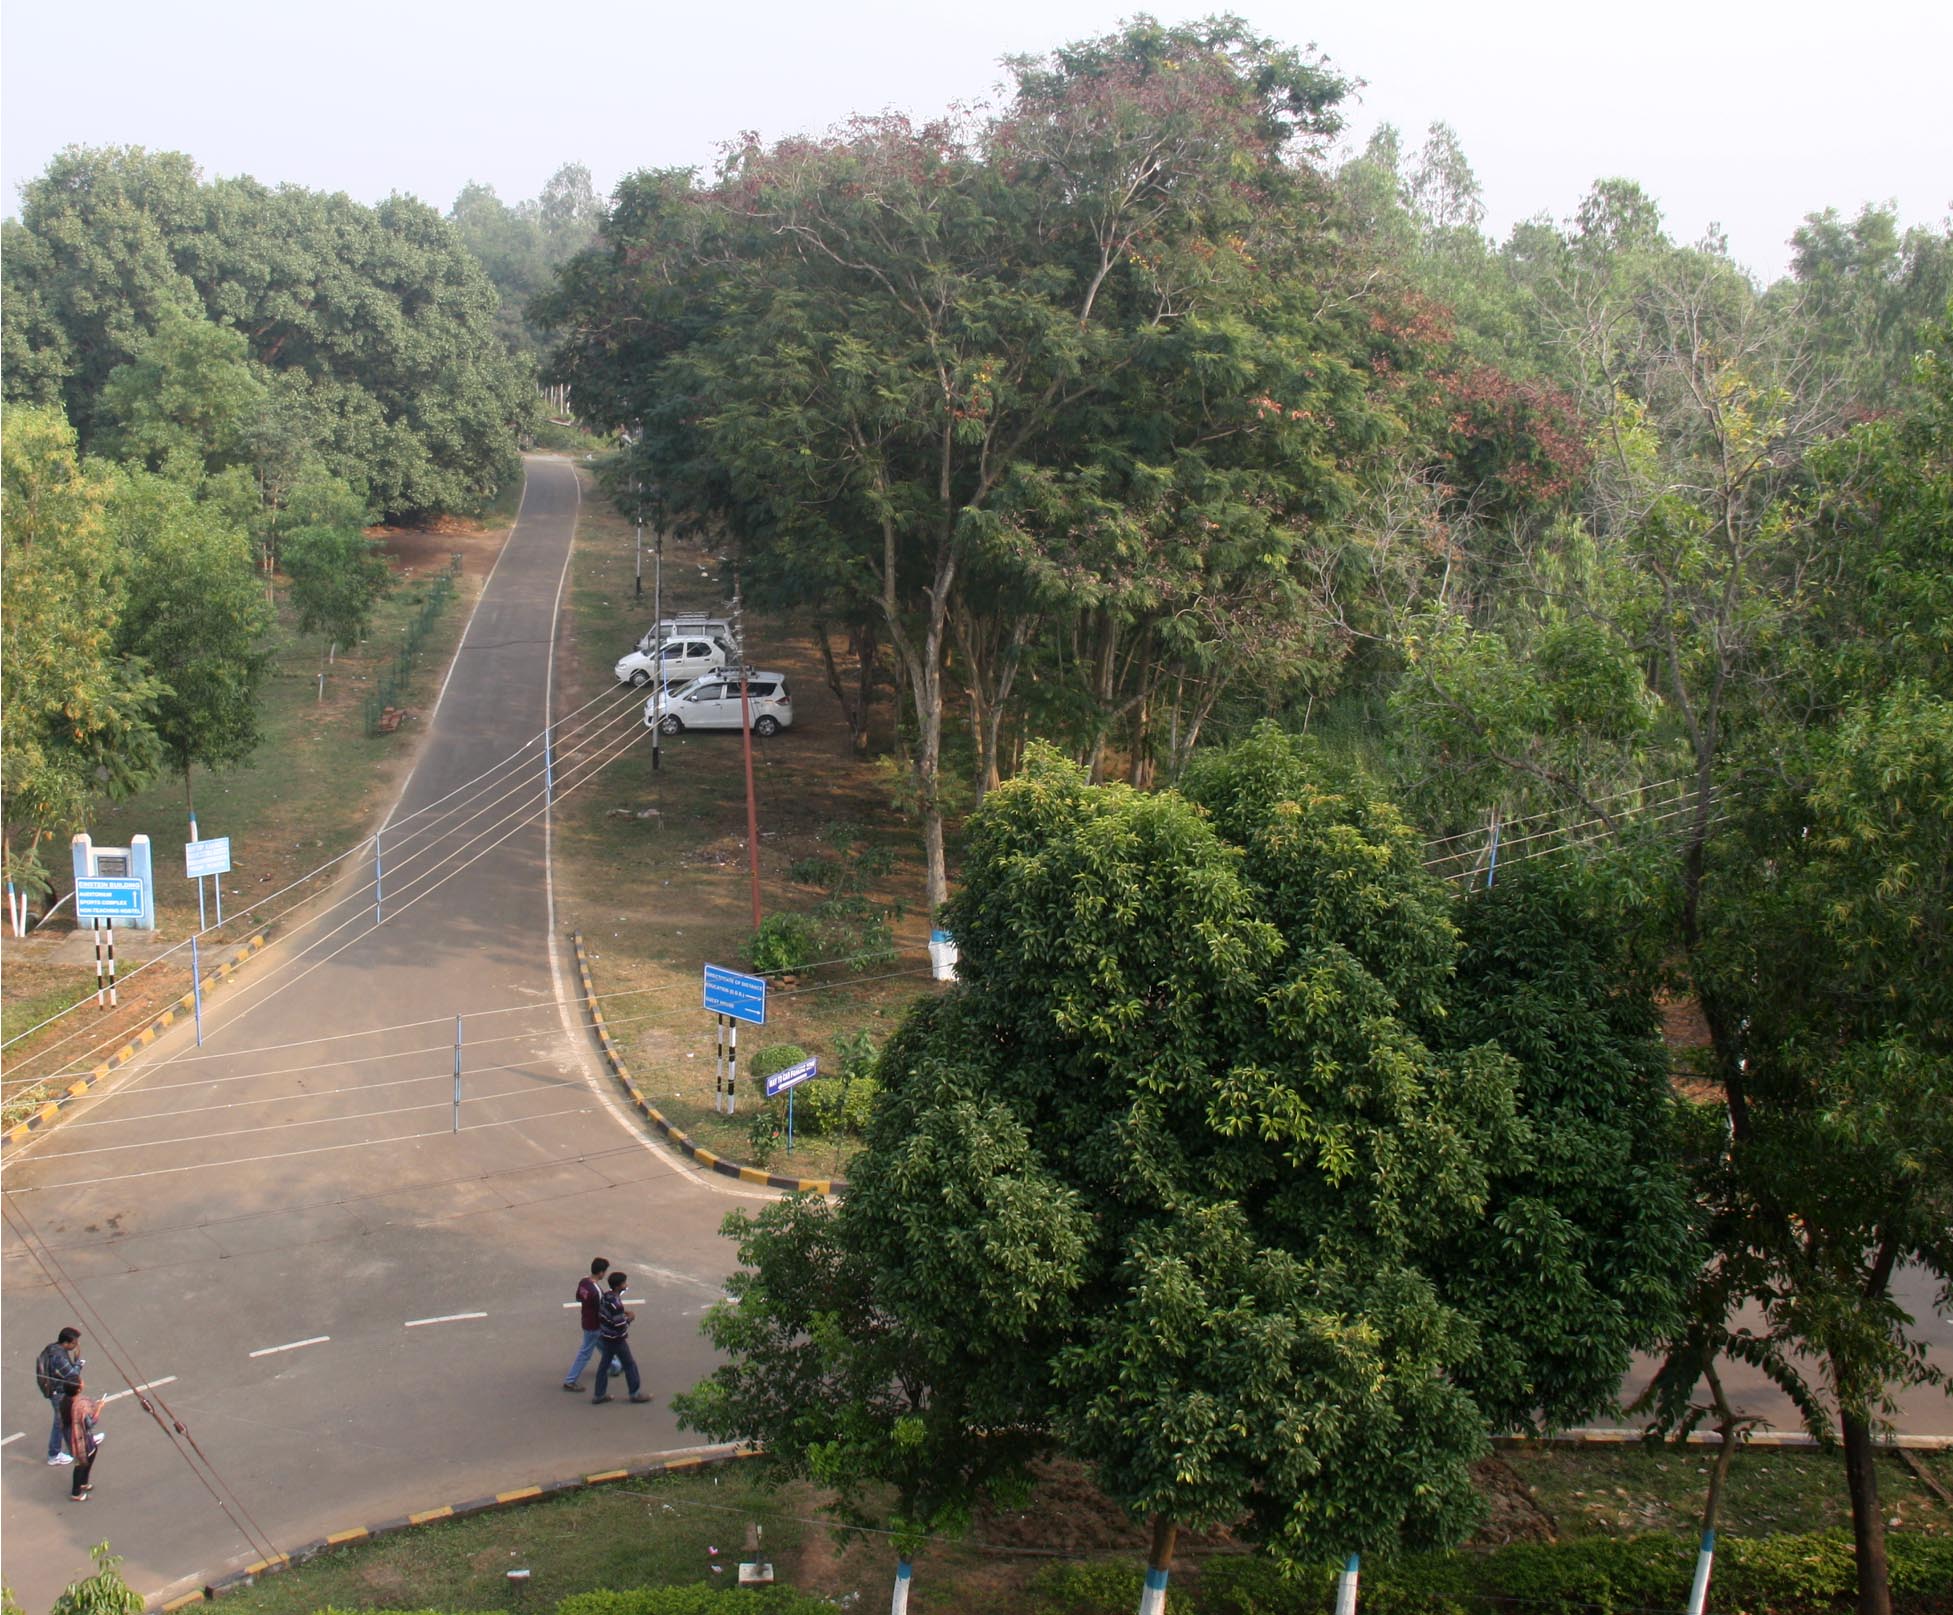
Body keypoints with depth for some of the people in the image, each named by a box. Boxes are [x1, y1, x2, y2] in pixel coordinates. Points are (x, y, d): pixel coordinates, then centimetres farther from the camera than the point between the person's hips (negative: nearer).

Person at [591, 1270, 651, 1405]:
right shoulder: (616, 1304, -30)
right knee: (630, 1364, 8)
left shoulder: (606, 1296, -2)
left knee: (604, 1364, 16)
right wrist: (629, 1318, -10)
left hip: (605, 1336, 8)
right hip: (616, 1340, -8)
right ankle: (635, 1394, 20)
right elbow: (620, 1326, -29)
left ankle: (599, 1394, 24)